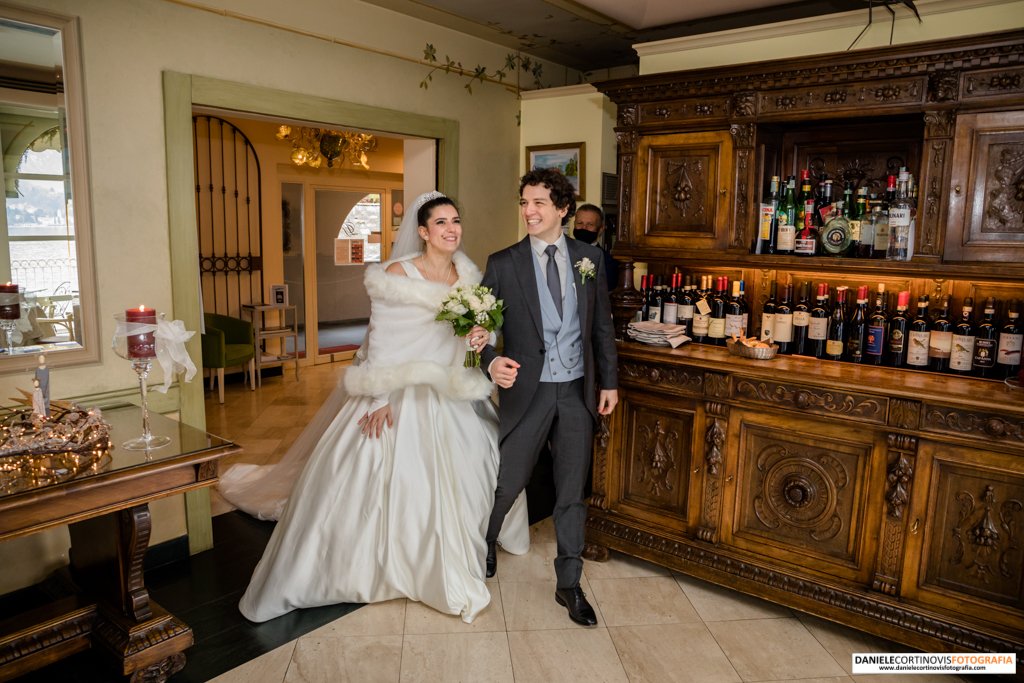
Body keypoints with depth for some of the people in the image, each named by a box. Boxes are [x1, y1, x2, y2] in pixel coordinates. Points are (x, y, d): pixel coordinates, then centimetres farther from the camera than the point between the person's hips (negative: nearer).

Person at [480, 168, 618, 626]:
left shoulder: (589, 258, 4)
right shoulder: (503, 264, -3)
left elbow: (602, 325, 9)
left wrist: (608, 380, 8)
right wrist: (491, 361, -25)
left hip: (577, 391, 2)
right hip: (526, 390, -2)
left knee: (572, 491, 11)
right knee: (508, 483, 8)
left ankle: (569, 585, 27)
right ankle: (485, 542, 41)